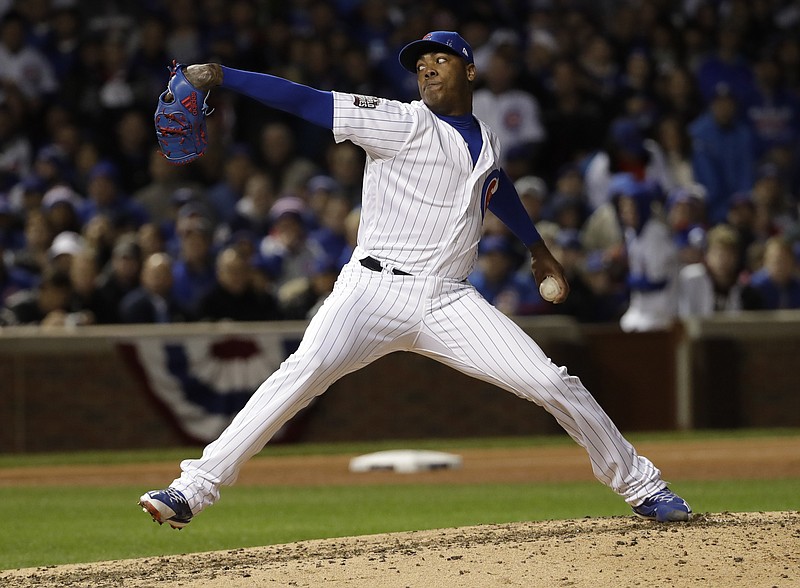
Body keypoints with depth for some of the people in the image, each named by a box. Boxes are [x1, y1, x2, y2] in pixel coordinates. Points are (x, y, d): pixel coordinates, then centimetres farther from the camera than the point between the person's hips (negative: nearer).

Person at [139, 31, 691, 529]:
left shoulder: (485, 141, 16)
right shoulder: (402, 124, -1)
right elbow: (308, 101, -10)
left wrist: (538, 248, 50)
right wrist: (221, 75, -19)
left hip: (450, 302, 5)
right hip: (376, 289, -4)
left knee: (553, 383, -3)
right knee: (303, 373, -28)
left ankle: (642, 486, 16)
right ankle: (194, 489, -29)